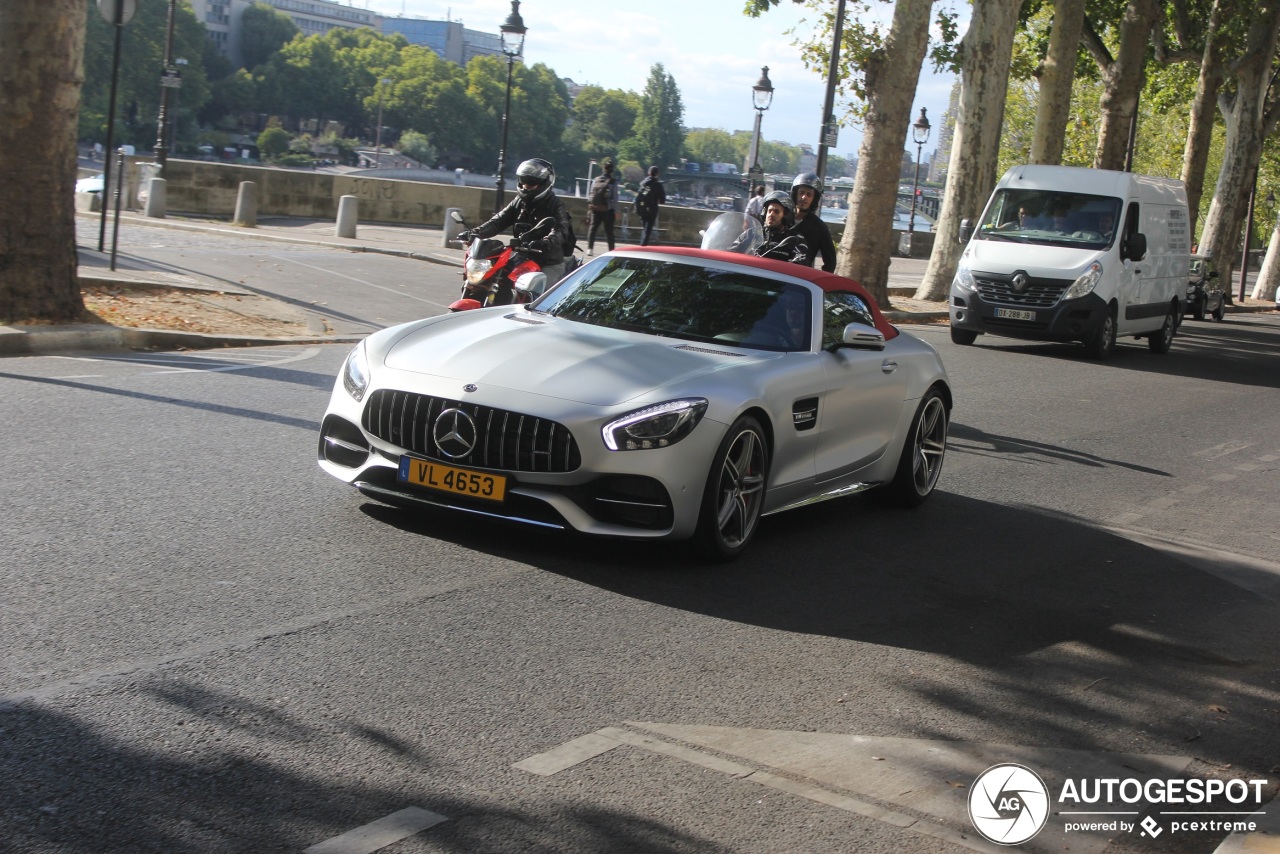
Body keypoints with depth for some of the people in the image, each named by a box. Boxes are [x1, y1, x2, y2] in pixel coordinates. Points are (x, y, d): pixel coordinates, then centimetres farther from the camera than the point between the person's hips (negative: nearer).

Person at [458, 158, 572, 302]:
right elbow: (498, 221, 3)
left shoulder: (555, 205, -7)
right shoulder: (519, 202, 11)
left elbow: (561, 230, -24)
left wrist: (546, 243, -46)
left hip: (550, 264, -6)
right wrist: (474, 233, -14)